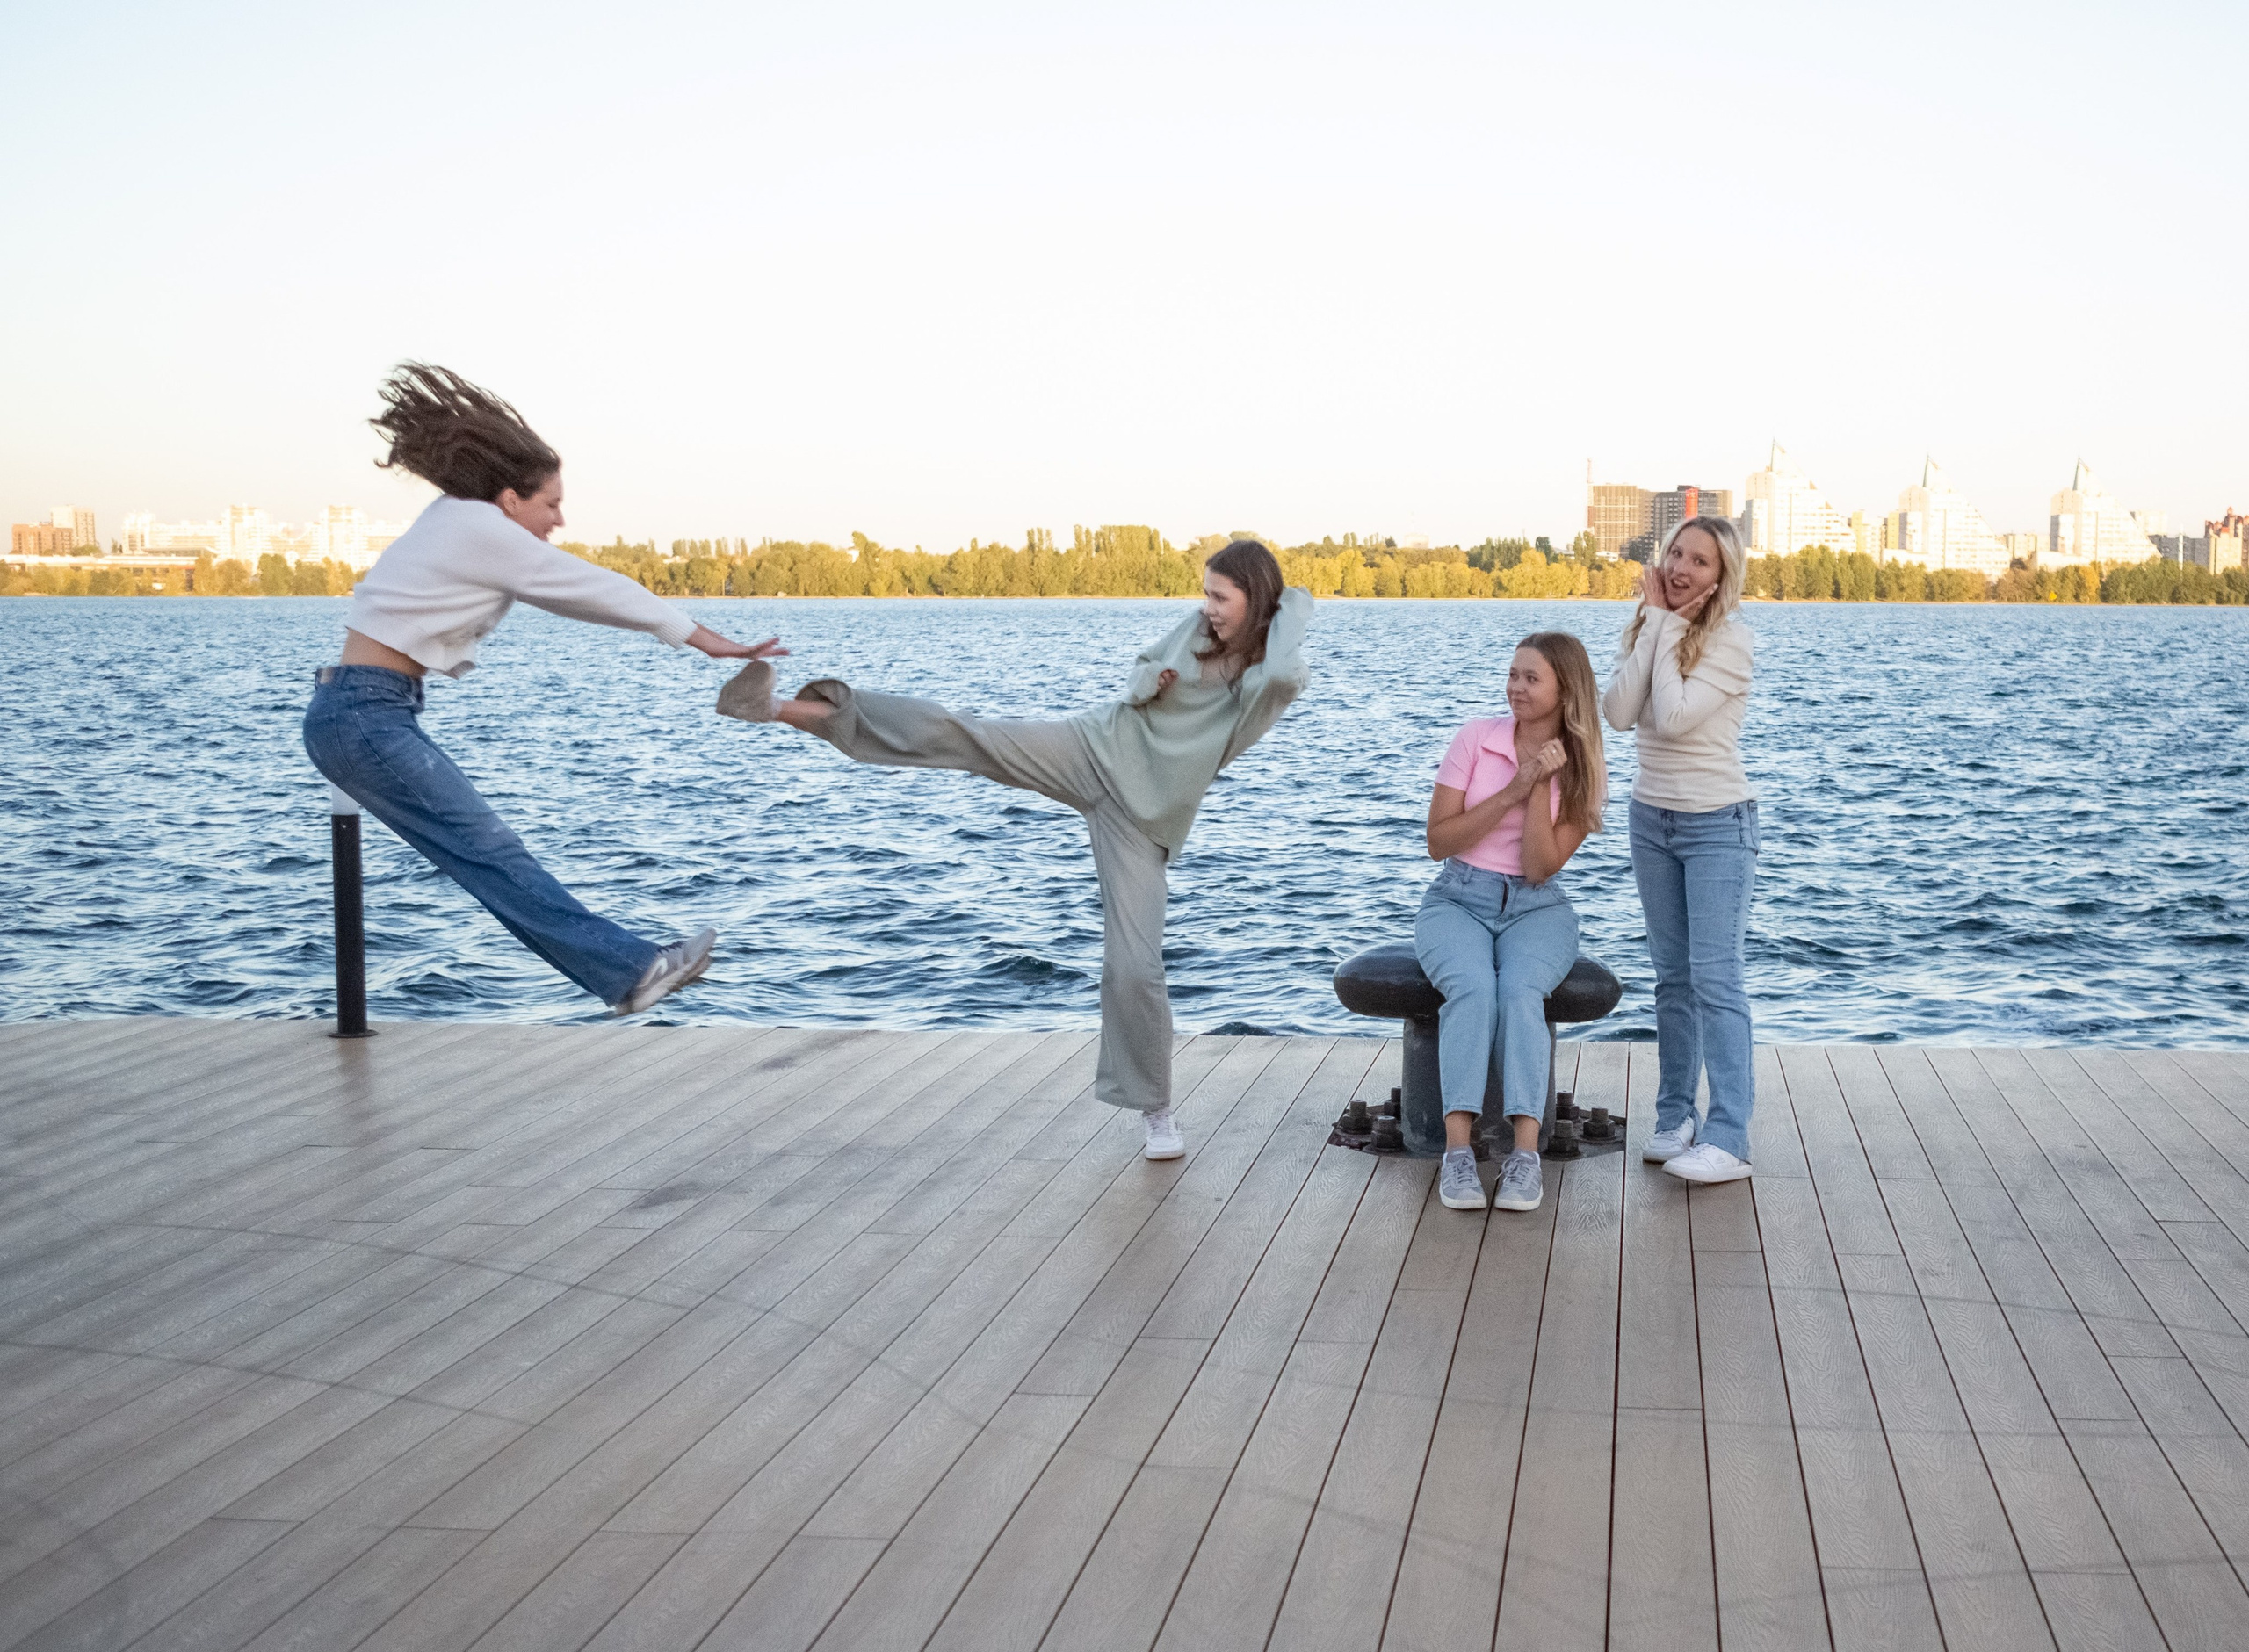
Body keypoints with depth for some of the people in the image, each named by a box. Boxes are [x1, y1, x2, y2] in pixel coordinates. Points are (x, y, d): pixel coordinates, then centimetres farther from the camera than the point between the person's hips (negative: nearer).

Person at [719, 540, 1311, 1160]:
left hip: (1143, 820, -3)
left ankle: (1156, 1110, 12)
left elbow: (1286, 674, -36)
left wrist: (1294, 609, -16)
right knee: (954, 735, -13)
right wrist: (1146, 683, -7)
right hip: (1095, 749, 3)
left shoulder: (1269, 675, -10)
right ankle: (785, 709, -16)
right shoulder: (1198, 628, 2)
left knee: (1134, 965, -8)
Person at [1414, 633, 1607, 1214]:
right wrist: (1512, 791, -13)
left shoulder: (1584, 770, 0)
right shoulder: (1475, 737, -1)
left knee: (1520, 991, -33)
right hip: (1458, 901, 0)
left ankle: (1525, 1154, -39)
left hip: (1537, 909, 0)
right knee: (1473, 989, -33)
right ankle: (1458, 1151, -38)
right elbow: (1438, 842, -5)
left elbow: (1542, 867, -9)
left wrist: (1541, 784, -17)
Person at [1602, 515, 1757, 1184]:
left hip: (1717, 825, -6)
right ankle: (1675, 1117, 17)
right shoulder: (1645, 629, 5)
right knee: (1672, 975, 10)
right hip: (1652, 819, 6)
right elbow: (1619, 713, -11)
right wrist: (1656, 623, -11)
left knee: (1715, 976, -10)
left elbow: (1674, 717, -24)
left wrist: (1668, 628, -16)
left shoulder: (1731, 641, -13)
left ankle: (1728, 1138, -10)